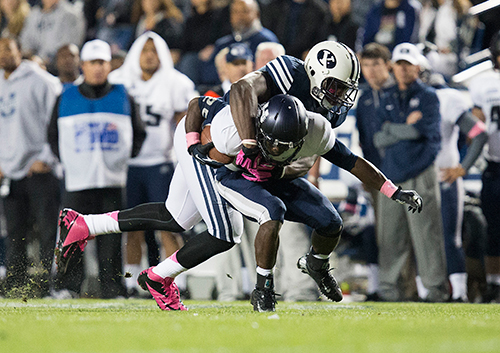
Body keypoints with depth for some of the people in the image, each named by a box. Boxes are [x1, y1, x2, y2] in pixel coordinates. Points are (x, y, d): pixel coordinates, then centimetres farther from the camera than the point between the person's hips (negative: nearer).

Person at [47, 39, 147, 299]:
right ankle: (67, 287, 3)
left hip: (113, 180, 0)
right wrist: (67, 160, 5)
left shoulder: (123, 98, 11)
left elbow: (138, 134, 16)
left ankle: (113, 291, 3)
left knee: (111, 240, -1)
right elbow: (54, 136, 16)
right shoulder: (66, 99, 11)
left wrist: (124, 158, 5)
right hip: (78, 180, 0)